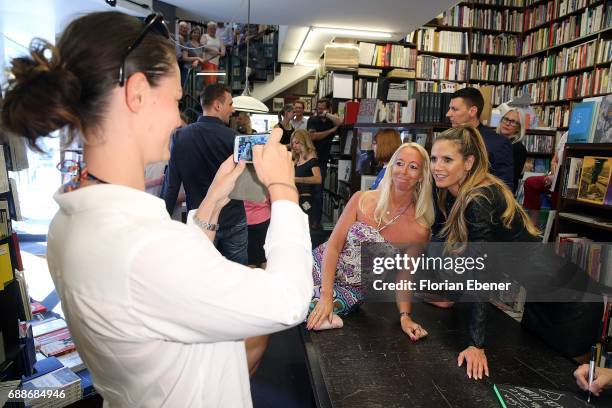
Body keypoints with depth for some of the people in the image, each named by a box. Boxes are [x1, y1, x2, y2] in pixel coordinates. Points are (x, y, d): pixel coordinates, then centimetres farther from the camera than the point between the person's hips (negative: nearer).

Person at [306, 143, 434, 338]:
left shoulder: (419, 230, -8)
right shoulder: (362, 200, -8)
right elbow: (333, 246, -10)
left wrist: (405, 316, -14)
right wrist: (326, 295, -19)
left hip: (351, 291, -2)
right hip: (319, 266, 3)